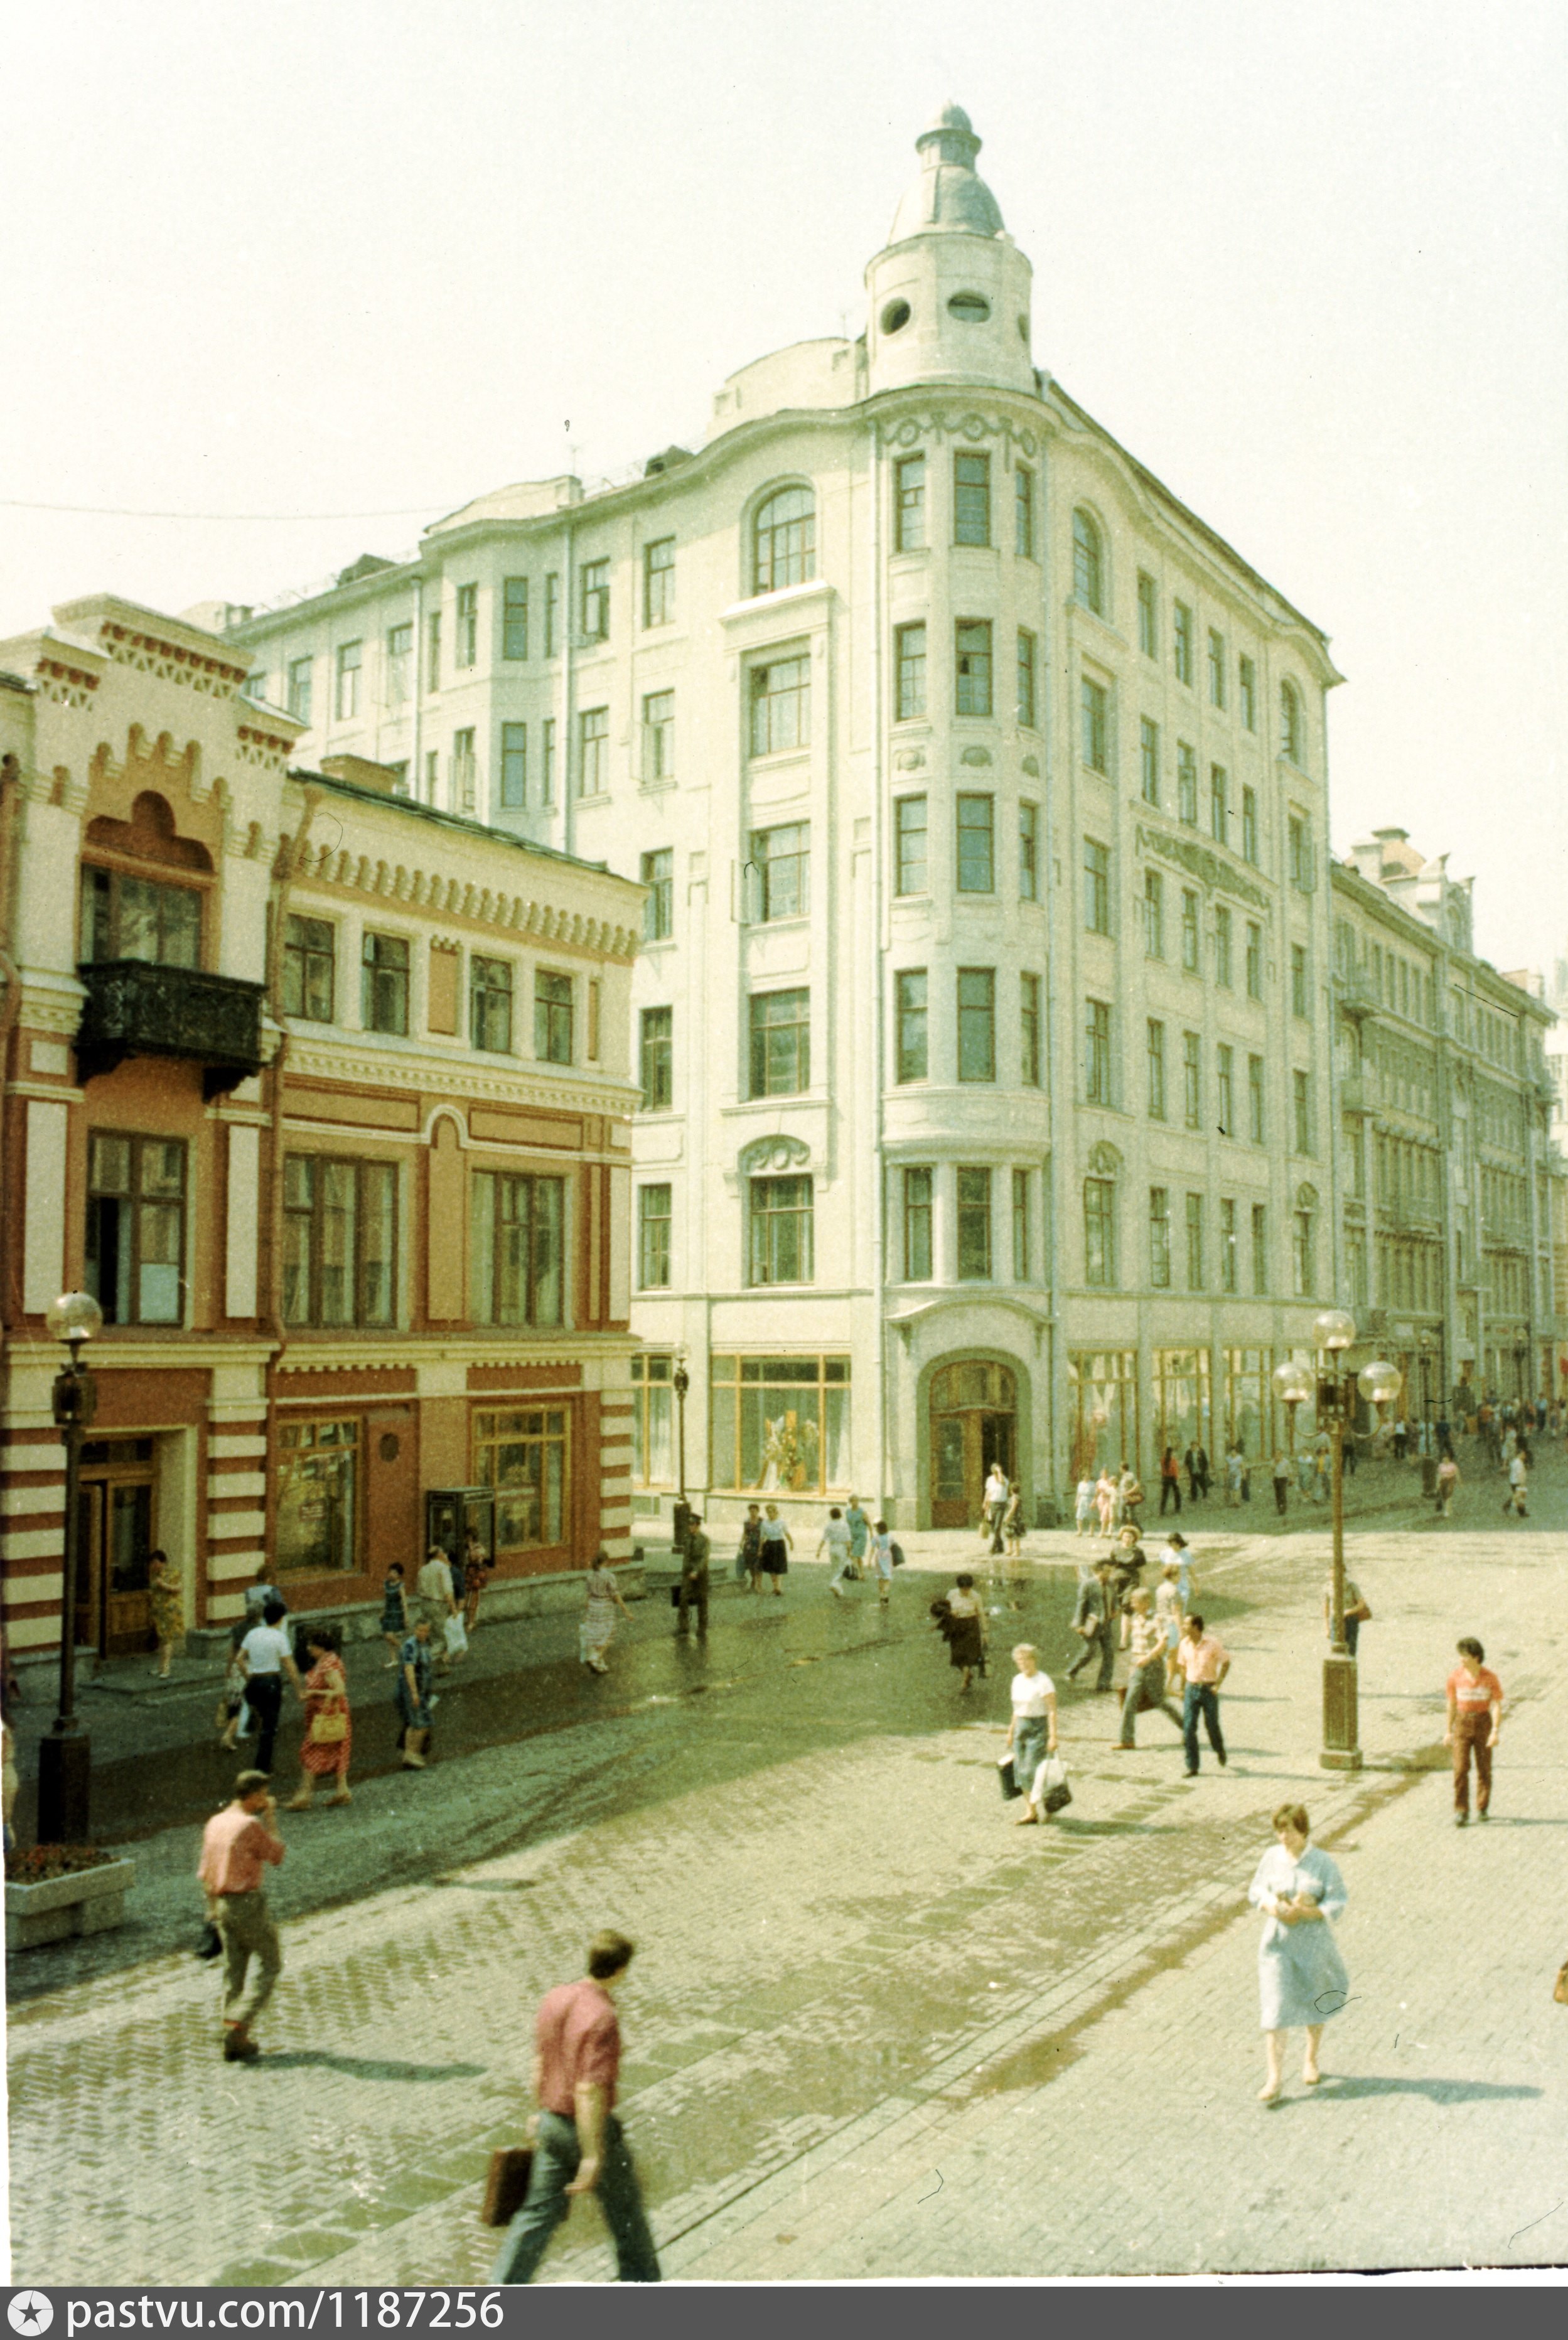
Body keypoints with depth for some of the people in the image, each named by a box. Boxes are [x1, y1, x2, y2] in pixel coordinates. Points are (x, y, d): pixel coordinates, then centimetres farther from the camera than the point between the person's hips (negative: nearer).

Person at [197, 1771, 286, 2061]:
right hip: (248, 1903, -8)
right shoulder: (251, 1825, -17)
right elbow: (277, 1856, -5)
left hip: (221, 1903, 8)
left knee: (234, 1970, 14)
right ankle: (238, 2025, -7)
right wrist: (271, 1819, 1)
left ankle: (235, 2042, 15)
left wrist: (212, 1907, 22)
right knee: (270, 1964, 5)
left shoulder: (215, 1823, 7)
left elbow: (205, 1872, 13)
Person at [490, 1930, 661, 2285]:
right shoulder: (601, 2019, -26)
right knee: (625, 2208, 15)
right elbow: (589, 2091, -27)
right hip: (590, 2127, -6)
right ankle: (641, 2284, 31)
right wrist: (593, 2157, -23)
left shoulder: (554, 1999, -2)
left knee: (540, 2212, 15)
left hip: (552, 2123, 7)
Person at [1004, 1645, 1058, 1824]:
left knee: (1033, 1771, -9)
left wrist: (1053, 1736, -20)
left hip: (1038, 1728, -7)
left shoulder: (1043, 1682, -12)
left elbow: (1052, 1711, -15)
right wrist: (1011, 1730, 20)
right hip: (1021, 1727, 7)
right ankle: (1030, 1811, 13)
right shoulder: (1017, 1680, 10)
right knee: (1021, 1771, 5)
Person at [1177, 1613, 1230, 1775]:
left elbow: (1226, 1663, -4)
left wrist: (1218, 1684, -13)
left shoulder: (1213, 1643, -12)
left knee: (1212, 1726, 5)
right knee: (1188, 1728, -6)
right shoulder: (1185, 1644, 1)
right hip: (1192, 1689, 3)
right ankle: (1192, 1767, 0)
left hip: (1209, 1689, -3)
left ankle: (1221, 1753, 37)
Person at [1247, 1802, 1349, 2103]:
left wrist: (1302, 1911, -22)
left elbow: (1337, 1903, -12)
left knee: (1315, 2003, 17)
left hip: (1313, 1941, -1)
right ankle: (1274, 2078, 1)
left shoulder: (1322, 1863, -12)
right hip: (1278, 1942, 1)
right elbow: (1256, 1891, 5)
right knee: (1275, 2007, -4)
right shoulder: (1272, 1857, -4)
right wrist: (1270, 1905, -16)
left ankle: (1311, 2061, 41)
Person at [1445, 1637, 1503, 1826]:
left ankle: (1483, 1809, 24)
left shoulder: (1490, 1677, -8)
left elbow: (1497, 1705, -6)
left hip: (1483, 1722, -1)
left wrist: (1496, 1731, -16)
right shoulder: (1456, 1677, -3)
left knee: (1484, 1767, 7)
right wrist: (1449, 1731, 8)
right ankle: (1461, 1812, -7)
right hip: (1462, 1723, 1)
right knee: (1461, 1768, -8)